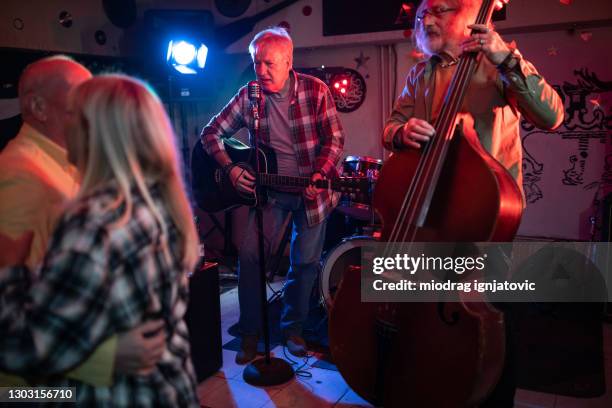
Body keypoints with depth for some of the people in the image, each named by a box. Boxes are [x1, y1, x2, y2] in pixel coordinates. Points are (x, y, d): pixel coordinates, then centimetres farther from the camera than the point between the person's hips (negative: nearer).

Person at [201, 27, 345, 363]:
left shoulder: (315, 90, -7)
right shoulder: (248, 96, -2)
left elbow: (335, 138, -8)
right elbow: (211, 133, 3)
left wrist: (320, 175, -23)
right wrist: (230, 168, -11)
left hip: (312, 189, -1)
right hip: (269, 189, 1)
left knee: (306, 260, 6)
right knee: (250, 253, -10)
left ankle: (292, 328, 28)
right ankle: (250, 332, 10)